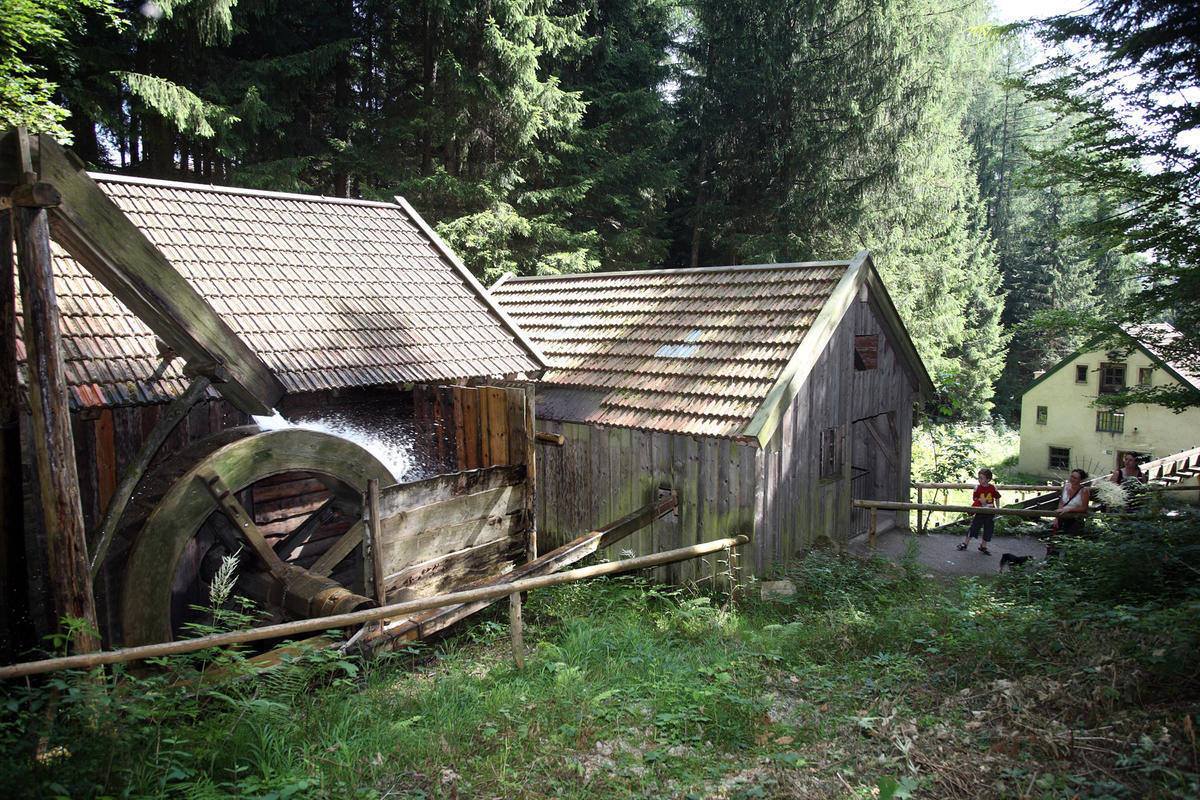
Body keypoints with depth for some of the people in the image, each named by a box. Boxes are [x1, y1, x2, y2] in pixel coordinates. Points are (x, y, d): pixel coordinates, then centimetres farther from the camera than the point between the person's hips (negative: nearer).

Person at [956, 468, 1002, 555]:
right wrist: (980, 500, -18)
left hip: (990, 512, 1)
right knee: (974, 527, -1)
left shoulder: (993, 488, -6)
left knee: (988, 530, 7)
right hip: (980, 512, -1)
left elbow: (997, 498, 7)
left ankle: (983, 546, 23)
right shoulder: (978, 488, -6)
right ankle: (965, 544, 10)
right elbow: (974, 498, 3)